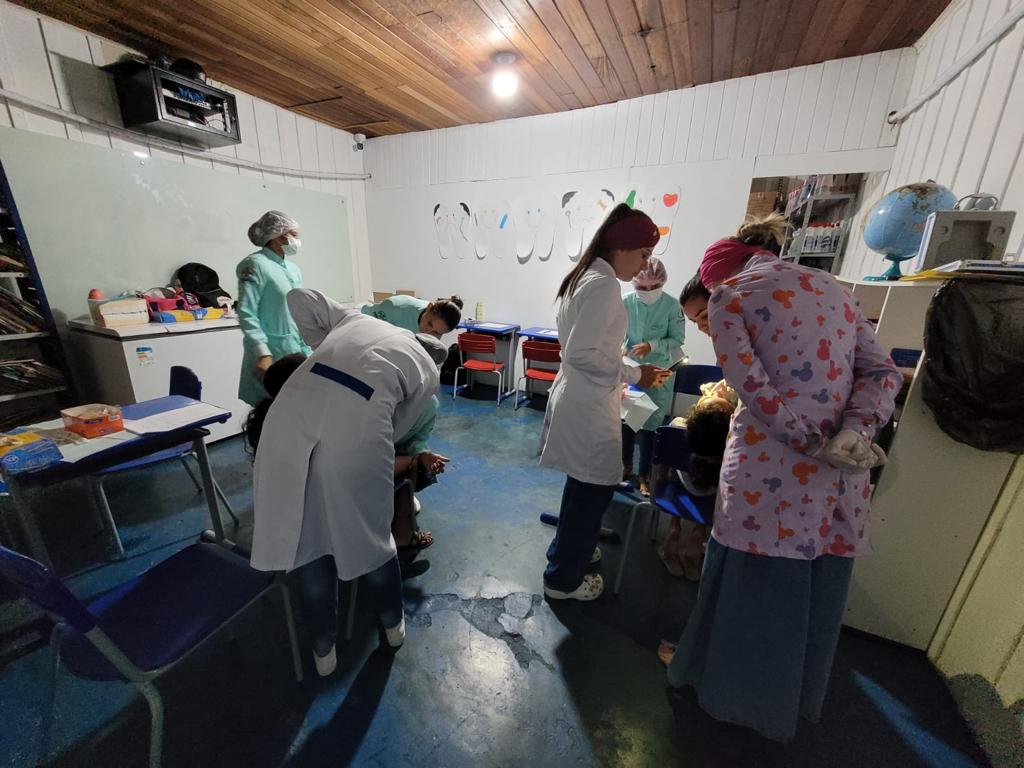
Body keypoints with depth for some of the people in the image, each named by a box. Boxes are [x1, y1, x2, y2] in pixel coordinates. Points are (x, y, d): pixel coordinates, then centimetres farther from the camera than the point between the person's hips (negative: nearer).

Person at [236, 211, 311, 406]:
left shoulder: (294, 269, 14)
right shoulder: (255, 264, -7)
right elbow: (246, 314, -15)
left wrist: (307, 351, 13)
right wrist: (263, 354, -24)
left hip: (297, 353, 6)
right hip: (271, 355, -6)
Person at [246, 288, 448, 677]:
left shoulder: (358, 319, 32)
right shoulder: (428, 370, 23)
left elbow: (298, 297, 28)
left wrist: (322, 345, 34)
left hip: (292, 410, 4)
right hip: (355, 426, -3)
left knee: (306, 536, 20)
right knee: (370, 534, 22)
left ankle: (323, 648, 42)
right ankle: (393, 624, 48)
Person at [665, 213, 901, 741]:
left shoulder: (728, 296, -3)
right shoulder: (830, 286, 14)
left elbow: (751, 384, -16)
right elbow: (882, 372, 6)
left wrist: (813, 442, -10)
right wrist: (853, 432, -7)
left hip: (770, 465, -6)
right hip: (840, 477, 6)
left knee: (753, 584, 13)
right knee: (819, 591, 22)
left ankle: (728, 688, 39)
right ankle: (797, 699, 47)